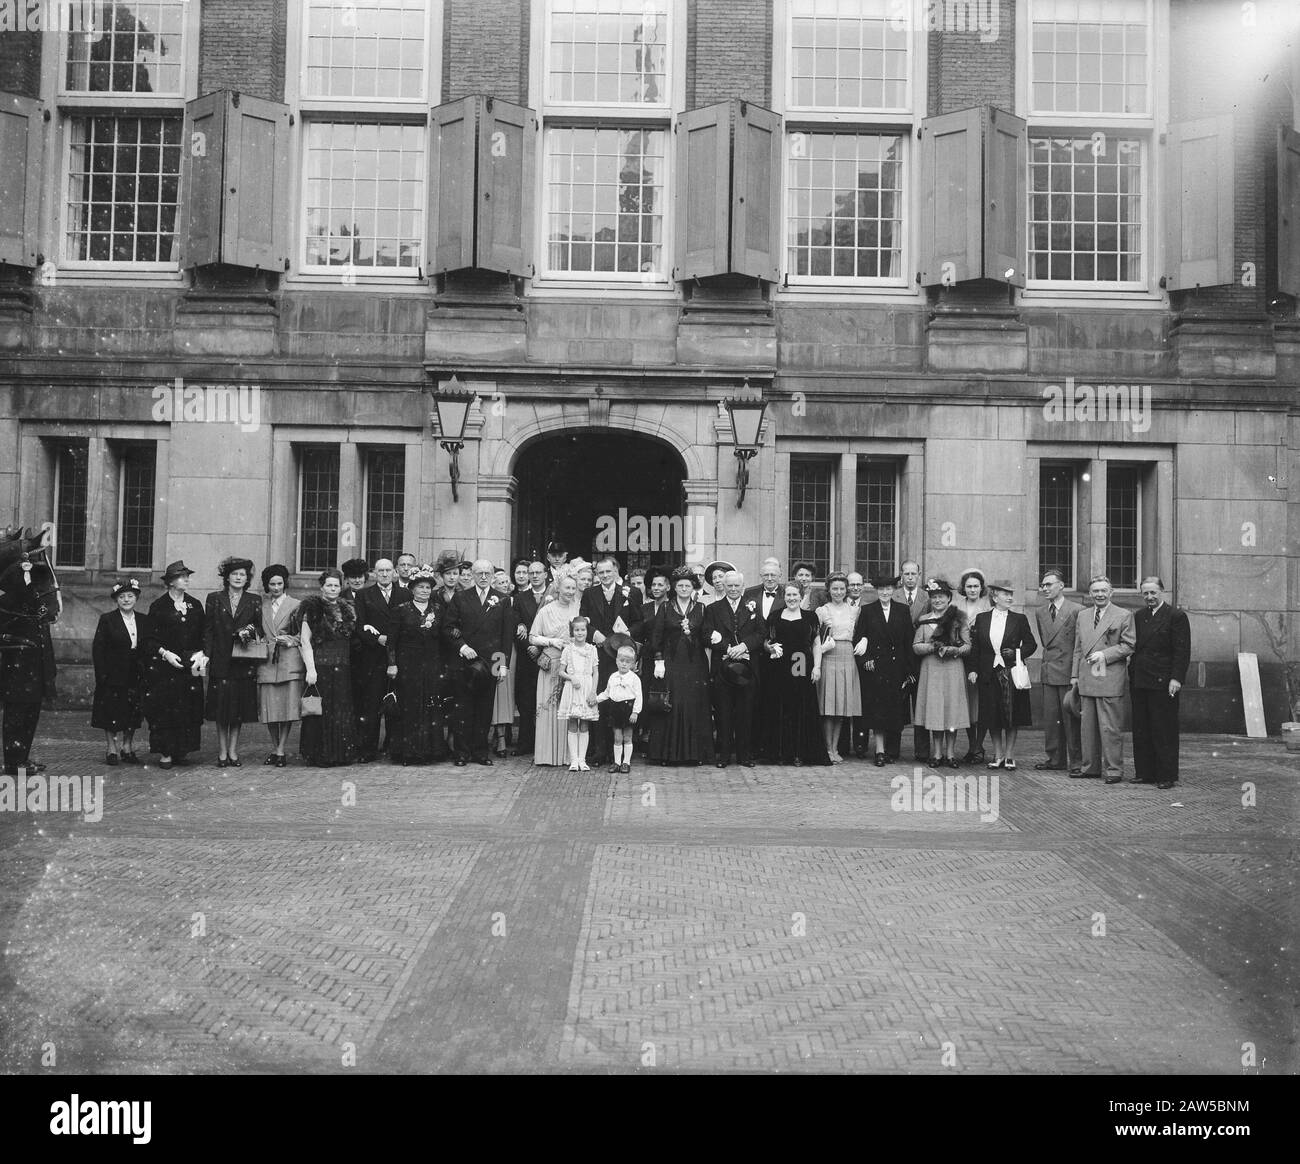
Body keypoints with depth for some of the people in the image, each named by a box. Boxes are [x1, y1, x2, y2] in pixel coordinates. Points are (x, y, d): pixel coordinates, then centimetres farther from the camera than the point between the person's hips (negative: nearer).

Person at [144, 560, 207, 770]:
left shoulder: (195, 605, 11)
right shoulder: (159, 606, 1)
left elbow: (203, 635, 13)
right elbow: (149, 639, 0)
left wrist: (201, 654, -3)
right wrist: (165, 653, -14)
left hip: (191, 665, 3)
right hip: (165, 666, -3)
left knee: (189, 709, 1)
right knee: (165, 709, -4)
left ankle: (182, 750, 9)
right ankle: (165, 753, 1)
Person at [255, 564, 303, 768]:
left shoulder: (296, 605, 4)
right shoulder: (261, 606, 14)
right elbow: (259, 634, 21)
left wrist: (289, 640, -10)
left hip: (289, 661, -3)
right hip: (267, 662, 3)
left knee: (288, 706, -6)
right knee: (269, 708, 2)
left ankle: (281, 750, 2)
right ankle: (274, 748, 16)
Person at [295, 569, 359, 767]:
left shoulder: (347, 609, 13)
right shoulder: (312, 608, -2)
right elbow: (305, 640, -7)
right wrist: (310, 669, -14)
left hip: (343, 668, 5)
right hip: (320, 666, -5)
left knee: (344, 711, 5)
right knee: (322, 711, -1)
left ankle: (343, 753, 13)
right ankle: (320, 755, 7)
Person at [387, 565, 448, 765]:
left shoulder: (439, 610, 9)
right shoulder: (401, 610, 2)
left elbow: (444, 638, 9)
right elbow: (392, 640, 0)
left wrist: (443, 666, 2)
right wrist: (392, 664, -8)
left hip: (433, 666, 2)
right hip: (407, 665, -2)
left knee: (432, 709, 0)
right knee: (408, 709, 0)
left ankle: (430, 751, 8)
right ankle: (408, 753, 7)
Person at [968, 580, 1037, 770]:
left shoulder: (1019, 619, 2)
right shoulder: (981, 618, 6)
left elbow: (1031, 644, 7)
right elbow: (975, 646, 8)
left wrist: (1017, 653, -11)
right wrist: (972, 669, 0)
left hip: (1012, 673, -1)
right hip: (989, 674, 1)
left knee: (1012, 716, 1)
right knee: (992, 717, 4)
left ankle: (1009, 756, 13)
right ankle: (998, 755, 17)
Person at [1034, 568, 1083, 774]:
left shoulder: (1076, 610, -7)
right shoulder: (1040, 612, 12)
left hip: (1069, 672, -6)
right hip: (1048, 672, 6)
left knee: (1071, 718, -2)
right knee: (1050, 718, 8)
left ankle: (1076, 762, 5)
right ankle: (1055, 759, 17)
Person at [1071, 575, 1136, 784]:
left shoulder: (1123, 616, 0)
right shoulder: (1082, 616, 15)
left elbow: (1129, 645, -4)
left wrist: (1104, 654, -13)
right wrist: (1074, 675, 13)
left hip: (1110, 680, -5)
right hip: (1086, 679, 5)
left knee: (1110, 727, -4)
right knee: (1087, 726, 10)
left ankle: (1114, 769, 4)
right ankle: (1091, 767, 18)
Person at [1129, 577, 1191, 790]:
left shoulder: (1176, 616, -4)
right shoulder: (1139, 616, 15)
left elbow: (1182, 651, -8)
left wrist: (1176, 678, -15)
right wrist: (1132, 673, 8)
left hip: (1163, 684, -6)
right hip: (1139, 682, 6)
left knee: (1164, 732, -1)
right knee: (1141, 731, 8)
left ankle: (1167, 776, 6)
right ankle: (1144, 772, 15)